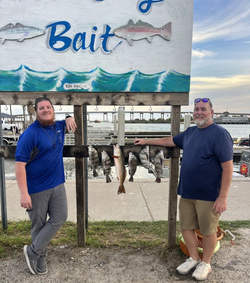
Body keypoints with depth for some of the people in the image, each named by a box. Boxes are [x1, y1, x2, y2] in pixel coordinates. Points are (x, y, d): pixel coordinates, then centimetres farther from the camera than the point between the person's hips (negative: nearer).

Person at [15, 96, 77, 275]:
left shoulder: (59, 127, 4)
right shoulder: (30, 134, -16)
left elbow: (69, 123, 27)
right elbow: (20, 164, -18)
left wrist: (69, 118, 0)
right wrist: (23, 193, -22)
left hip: (58, 185, 6)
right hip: (37, 189, -6)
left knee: (60, 218, 7)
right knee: (39, 225, 9)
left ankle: (33, 251, 23)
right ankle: (40, 259, 30)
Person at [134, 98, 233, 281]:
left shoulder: (219, 133, -12)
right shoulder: (190, 132, 9)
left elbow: (228, 167, -15)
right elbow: (170, 141, 24)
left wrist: (223, 197, -17)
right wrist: (147, 141, 25)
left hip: (208, 195, -6)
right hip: (187, 192, 7)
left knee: (208, 230, 11)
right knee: (186, 227, 15)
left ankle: (206, 264, 35)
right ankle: (194, 259, 38)